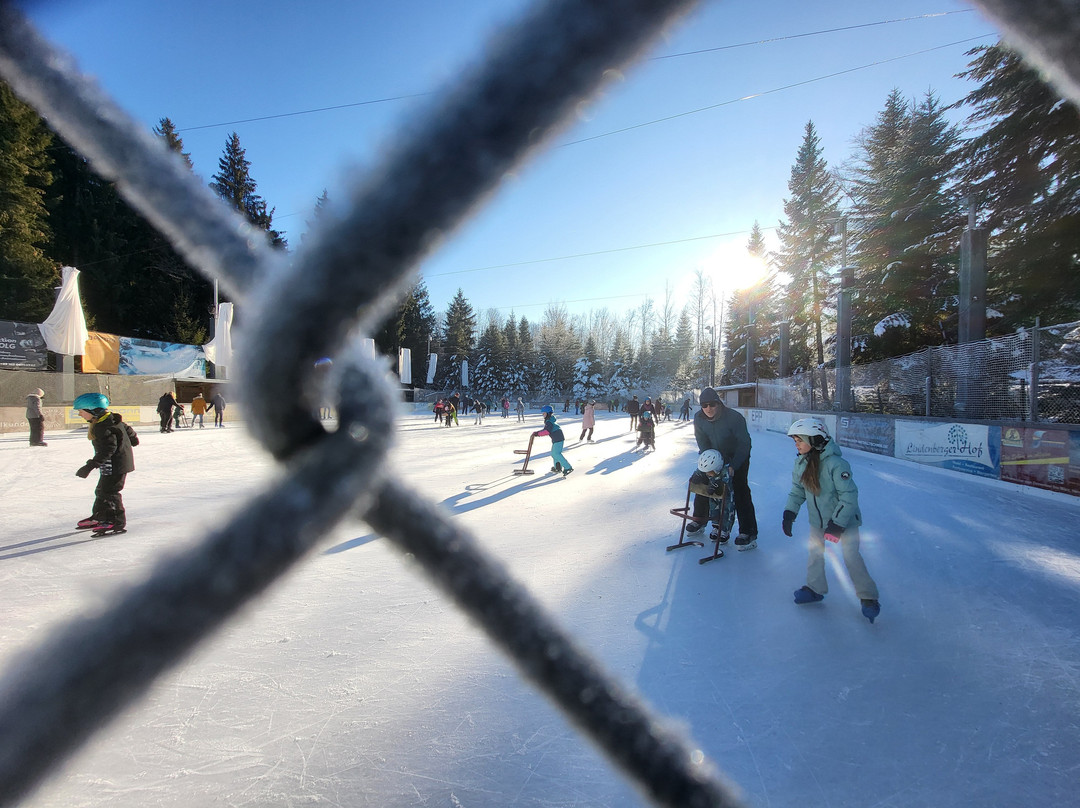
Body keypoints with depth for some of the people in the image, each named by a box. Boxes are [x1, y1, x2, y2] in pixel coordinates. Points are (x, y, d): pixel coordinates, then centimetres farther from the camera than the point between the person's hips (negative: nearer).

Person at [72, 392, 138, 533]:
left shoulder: (103, 427, -24)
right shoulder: (110, 420, 7)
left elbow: (108, 449, -31)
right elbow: (127, 429, 24)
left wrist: (91, 465, -33)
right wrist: (132, 439, 45)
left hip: (115, 465, -11)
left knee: (109, 492, -5)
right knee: (102, 490, 22)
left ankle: (117, 521, 3)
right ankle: (99, 516, 37)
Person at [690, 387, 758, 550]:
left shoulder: (734, 417, -30)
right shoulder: (699, 418, -15)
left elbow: (744, 444, -27)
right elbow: (703, 444, -9)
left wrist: (733, 466, -32)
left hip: (738, 457, -5)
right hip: (713, 457, 5)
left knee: (740, 491, -13)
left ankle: (749, 533, -8)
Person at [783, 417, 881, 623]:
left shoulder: (835, 464, -28)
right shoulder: (801, 462, -7)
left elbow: (849, 496, -25)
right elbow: (798, 490, 4)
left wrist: (837, 524, -25)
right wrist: (790, 513, -6)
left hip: (844, 519, -6)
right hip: (817, 520, 6)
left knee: (851, 557, -2)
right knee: (815, 552, 12)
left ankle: (868, 597, 15)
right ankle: (815, 588, 29)